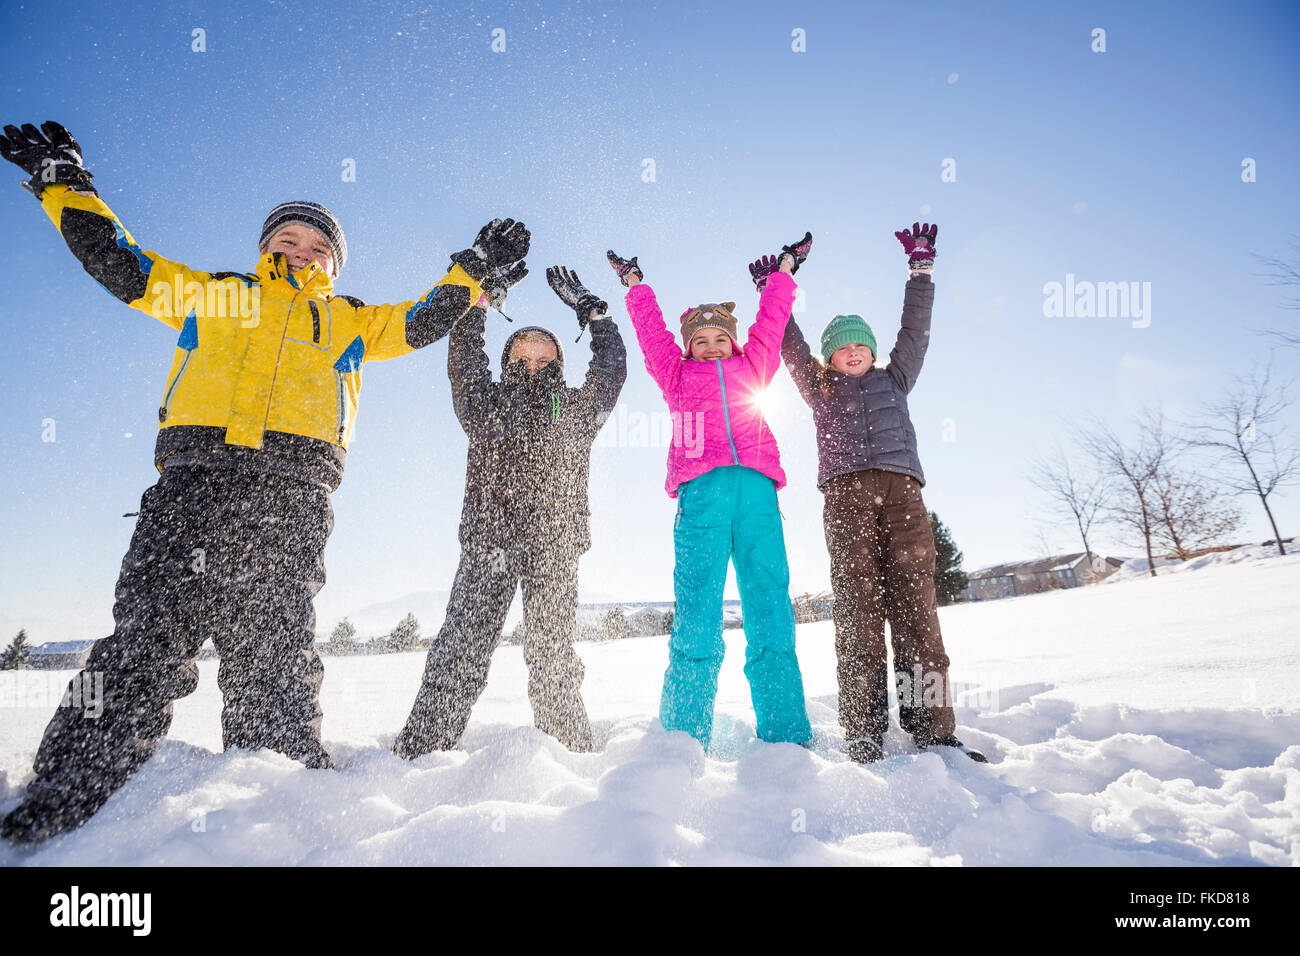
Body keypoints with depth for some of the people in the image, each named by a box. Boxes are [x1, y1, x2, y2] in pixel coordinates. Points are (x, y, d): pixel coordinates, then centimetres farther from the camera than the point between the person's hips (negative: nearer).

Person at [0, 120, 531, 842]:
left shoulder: (350, 320, 30)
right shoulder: (210, 293, 30)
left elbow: (423, 321, 23)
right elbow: (118, 260, 32)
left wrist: (473, 274, 19)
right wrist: (65, 184, 31)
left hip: (292, 491, 0)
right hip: (194, 475, 1)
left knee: (271, 651, -6)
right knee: (148, 632, -9)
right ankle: (70, 792, -4)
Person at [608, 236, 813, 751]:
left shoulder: (751, 367, 28)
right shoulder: (677, 375, 24)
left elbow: (770, 321, 39)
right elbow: (650, 328, 36)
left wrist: (784, 271, 51)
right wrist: (635, 284, 49)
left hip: (757, 490, 2)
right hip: (701, 492, -2)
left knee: (770, 610, -4)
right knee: (696, 617, -9)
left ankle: (787, 739, -3)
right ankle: (683, 742, -6)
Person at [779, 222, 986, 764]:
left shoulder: (893, 380, 29)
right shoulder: (821, 390, 26)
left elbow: (915, 329, 28)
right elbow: (791, 345, 25)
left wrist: (921, 268, 29)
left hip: (901, 490, 1)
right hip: (846, 493, -1)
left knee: (914, 602, -9)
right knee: (857, 606, -10)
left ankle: (933, 730, -9)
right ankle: (864, 734, -12)